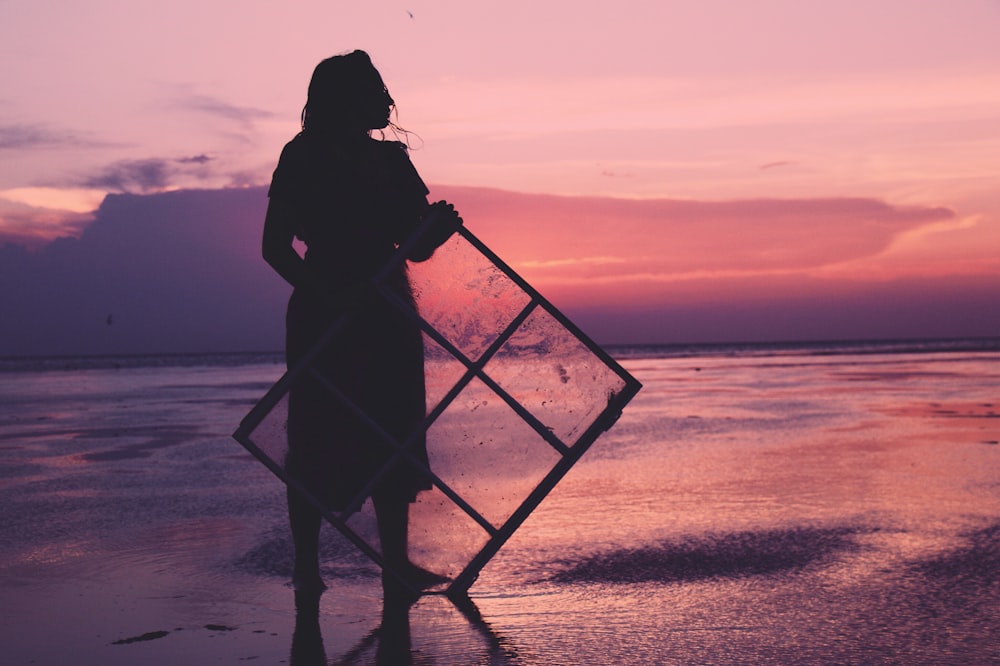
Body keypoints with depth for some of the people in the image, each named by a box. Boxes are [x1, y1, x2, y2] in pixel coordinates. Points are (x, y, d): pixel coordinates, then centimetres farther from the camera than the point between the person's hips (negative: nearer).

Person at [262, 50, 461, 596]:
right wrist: (327, 294, -22)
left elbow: (415, 247, 14)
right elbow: (276, 247, -8)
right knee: (317, 442, -2)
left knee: (393, 441, 6)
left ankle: (396, 561, 15)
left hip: (387, 315, 6)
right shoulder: (303, 159, -2)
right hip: (324, 318, -5)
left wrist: (438, 226, -8)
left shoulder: (390, 160, 13)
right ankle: (306, 564, 8)